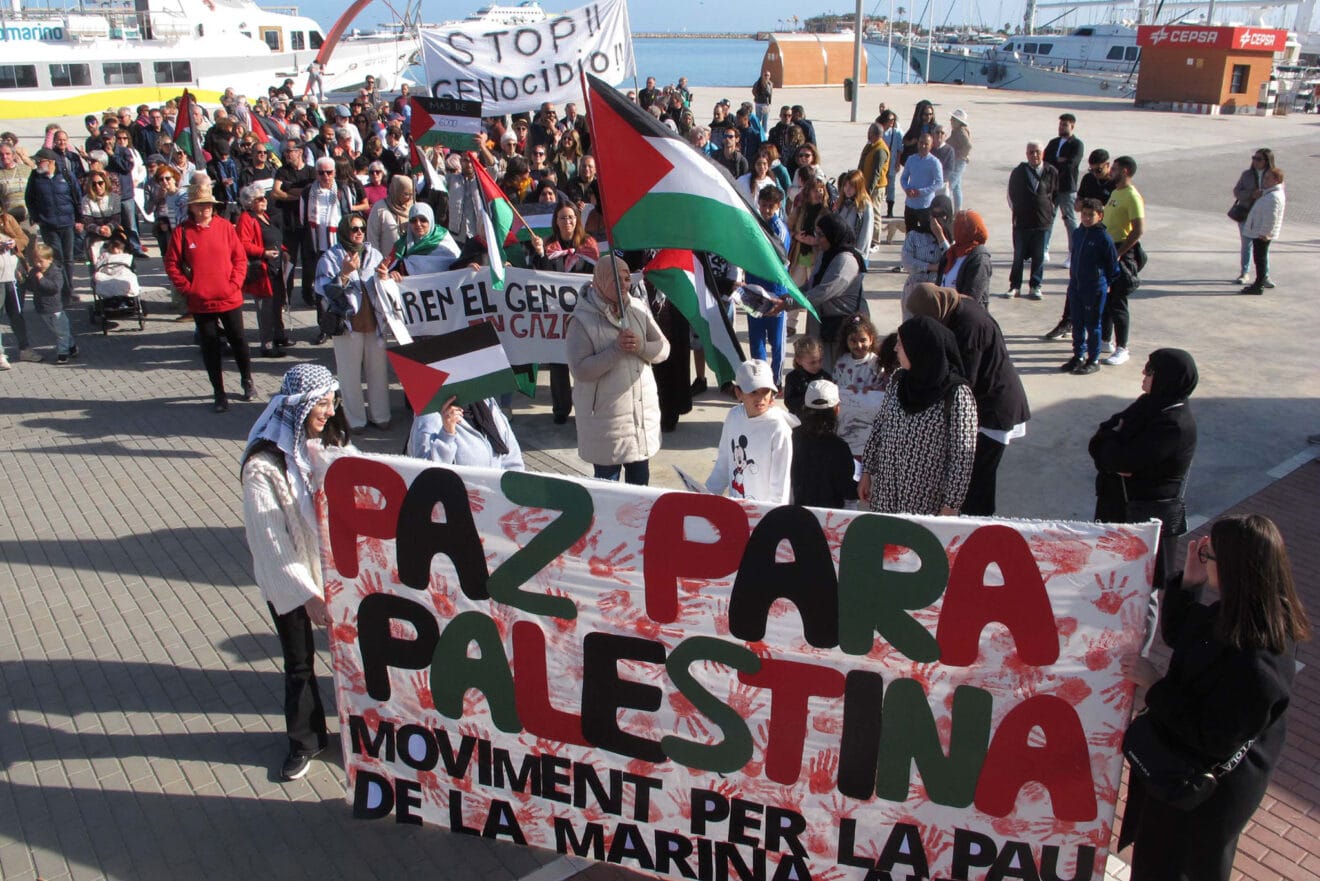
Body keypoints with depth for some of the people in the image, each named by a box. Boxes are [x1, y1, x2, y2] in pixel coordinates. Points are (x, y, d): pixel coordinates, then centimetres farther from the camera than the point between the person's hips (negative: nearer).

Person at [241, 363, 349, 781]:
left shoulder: (330, 444, -5)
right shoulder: (263, 465, -21)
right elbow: (268, 540, -19)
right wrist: (306, 593, -20)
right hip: (290, 581, -3)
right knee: (299, 662, 15)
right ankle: (305, 740, 36)